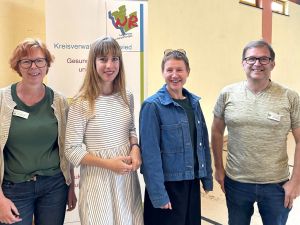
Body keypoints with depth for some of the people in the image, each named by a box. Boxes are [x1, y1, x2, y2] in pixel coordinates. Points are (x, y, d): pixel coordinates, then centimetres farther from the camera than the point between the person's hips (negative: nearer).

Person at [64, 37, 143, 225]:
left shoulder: (127, 97, 2)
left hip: (127, 175, 5)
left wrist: (135, 149, -4)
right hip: (98, 179, -5)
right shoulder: (82, 103, -14)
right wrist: (108, 163, -19)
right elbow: (73, 151, -11)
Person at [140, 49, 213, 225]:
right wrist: (158, 194, -17)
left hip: (192, 182, 6)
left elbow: (203, 142, 9)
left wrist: (207, 178, 8)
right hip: (167, 184, -5)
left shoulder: (194, 102, 5)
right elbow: (150, 153, -16)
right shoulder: (152, 106, -13)